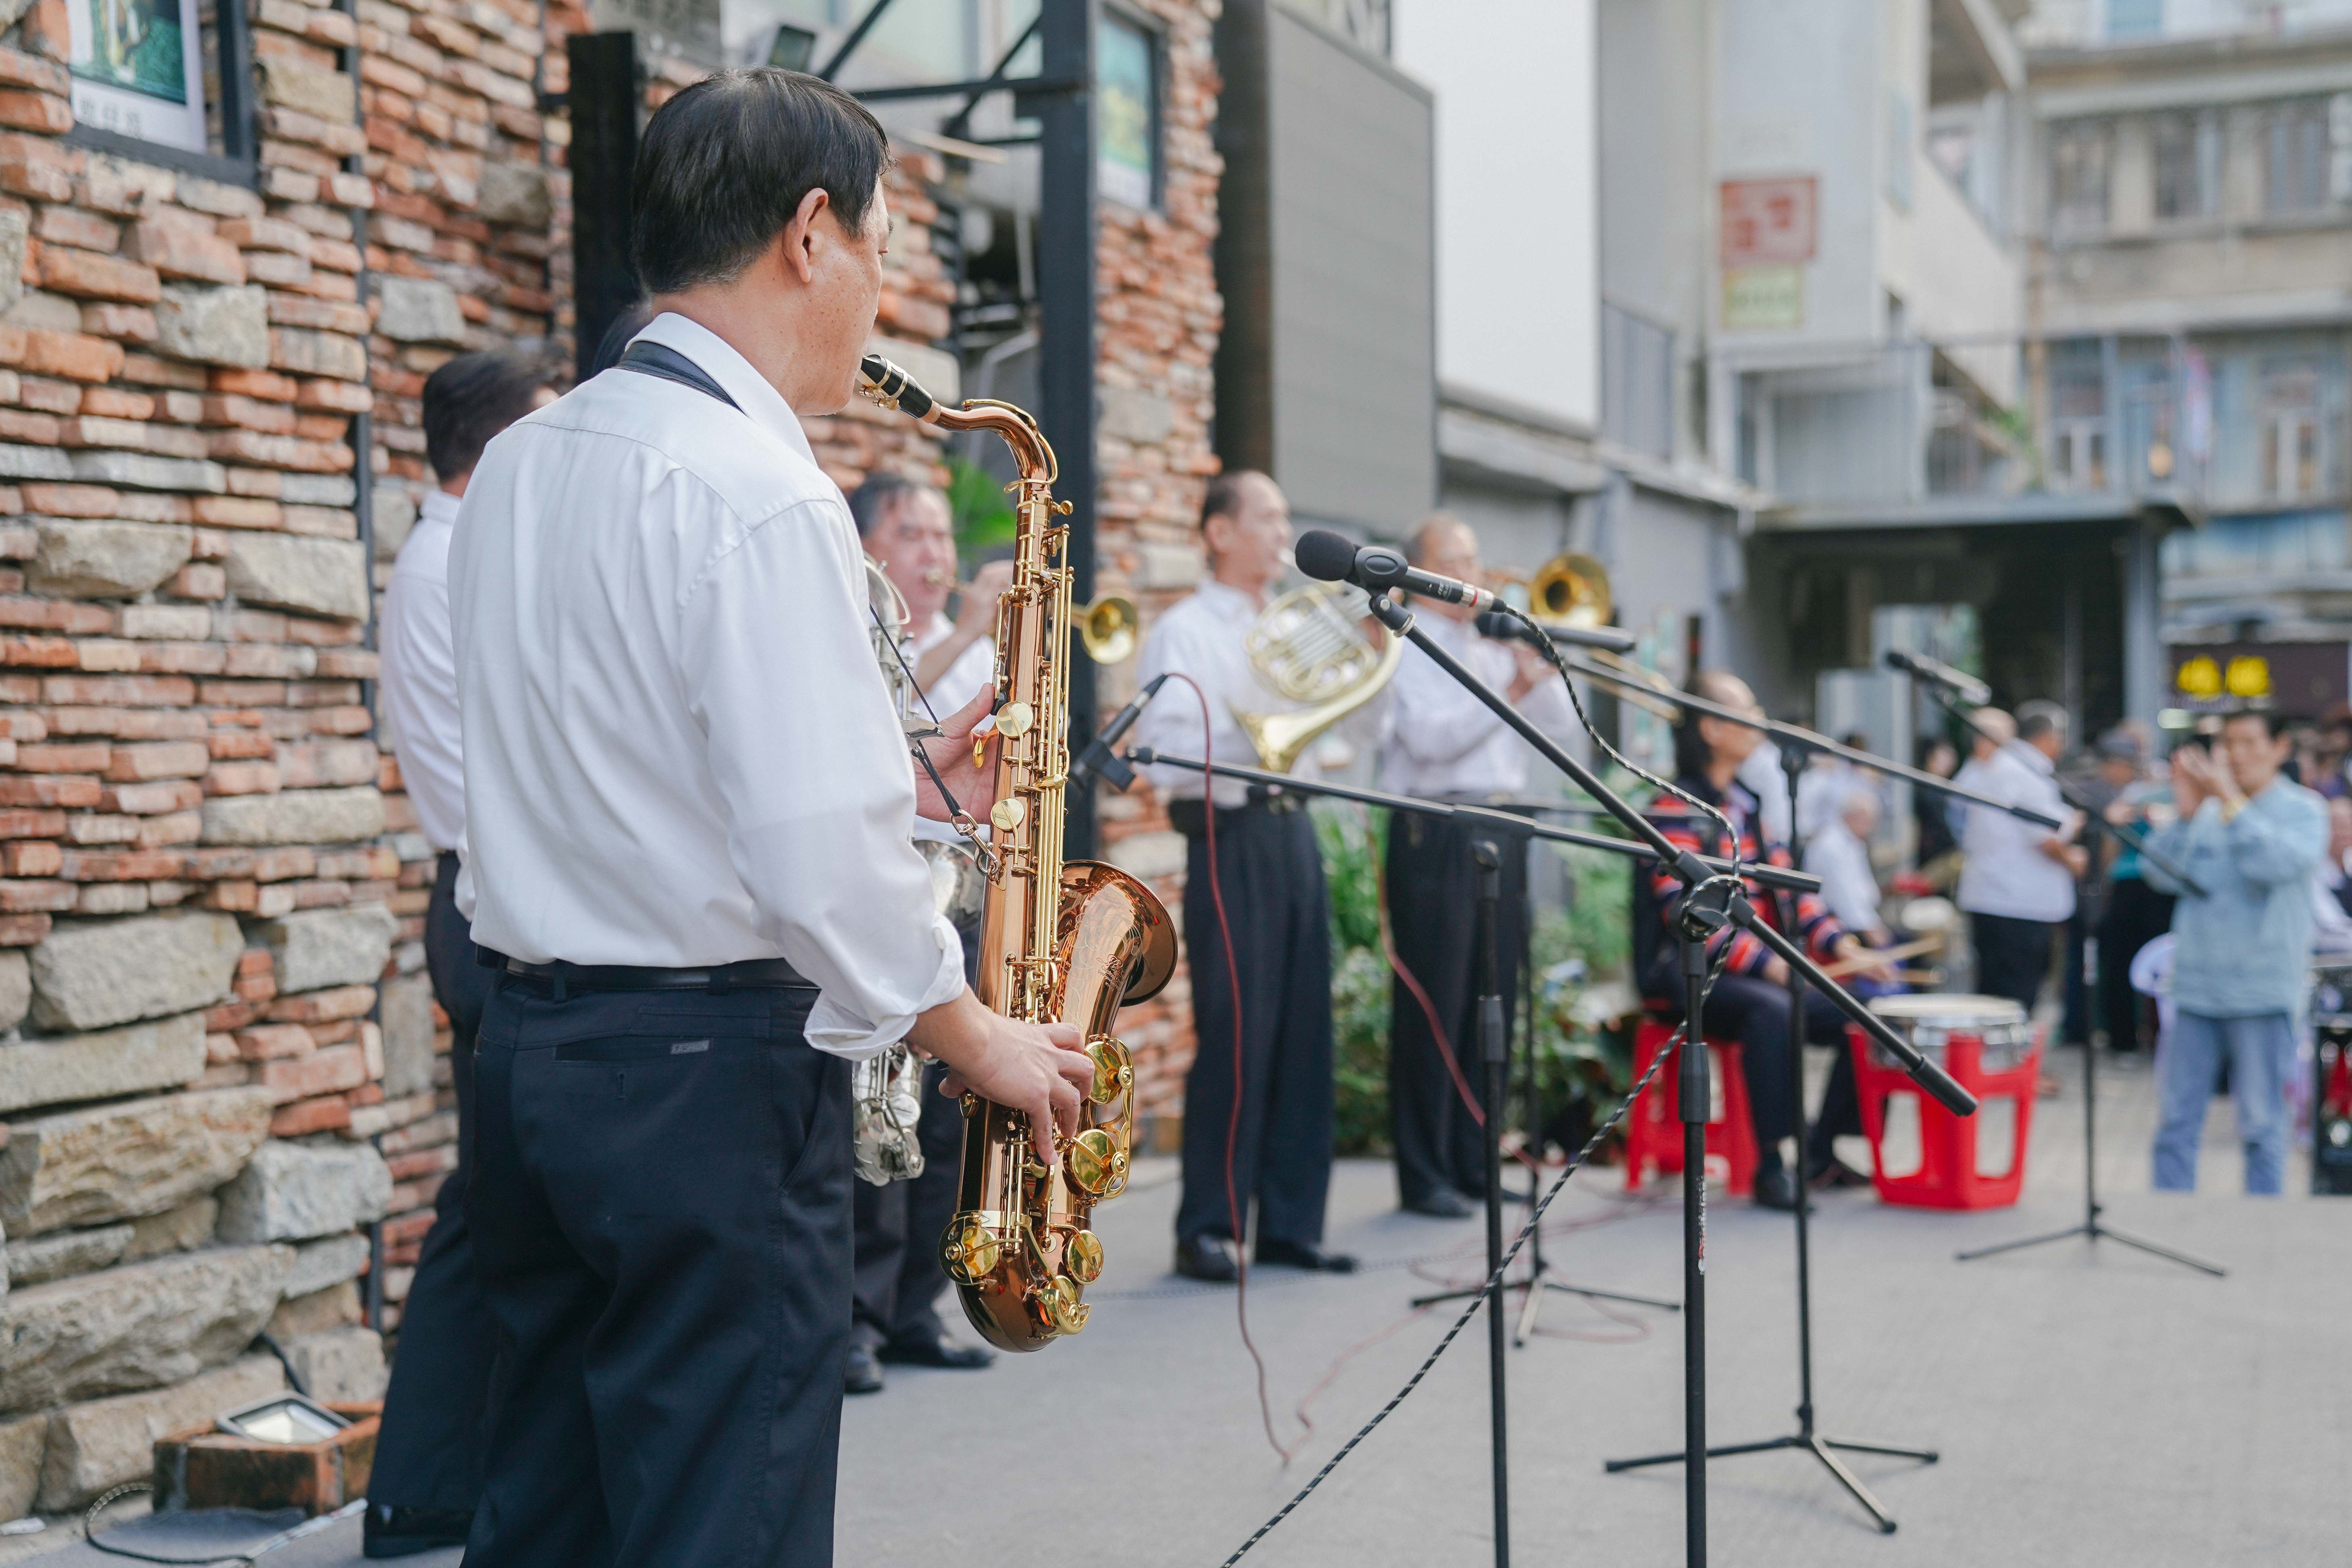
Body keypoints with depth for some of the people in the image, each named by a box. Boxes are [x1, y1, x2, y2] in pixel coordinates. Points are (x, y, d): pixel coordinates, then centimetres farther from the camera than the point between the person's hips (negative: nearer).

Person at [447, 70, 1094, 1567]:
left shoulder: (522, 465, 10)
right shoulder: (763, 496, -17)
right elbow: (820, 868, -22)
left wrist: (904, 780, 13)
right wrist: (978, 1038, -6)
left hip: (534, 1041, 9)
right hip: (713, 1074, -9)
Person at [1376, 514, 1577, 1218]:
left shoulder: (1496, 645, 19)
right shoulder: (1409, 648, -2)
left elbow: (1561, 723, 14)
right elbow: (1429, 738, -17)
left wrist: (1538, 665, 1)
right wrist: (1509, 693, -21)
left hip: (1500, 832, 7)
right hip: (1438, 835, -7)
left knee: (1493, 1002, 9)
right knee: (1433, 1005, -4)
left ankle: (1474, 1162, 18)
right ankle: (1425, 1176, 1)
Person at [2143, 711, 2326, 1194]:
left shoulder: (2303, 810, 1)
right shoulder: (2205, 810, 7)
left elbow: (2279, 864, -18)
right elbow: (2160, 873, -1)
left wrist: (2231, 800, -18)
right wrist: (2186, 813, -12)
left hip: (2263, 990, -3)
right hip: (2195, 987, 3)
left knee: (2262, 1125, 4)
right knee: (2176, 1121, 6)